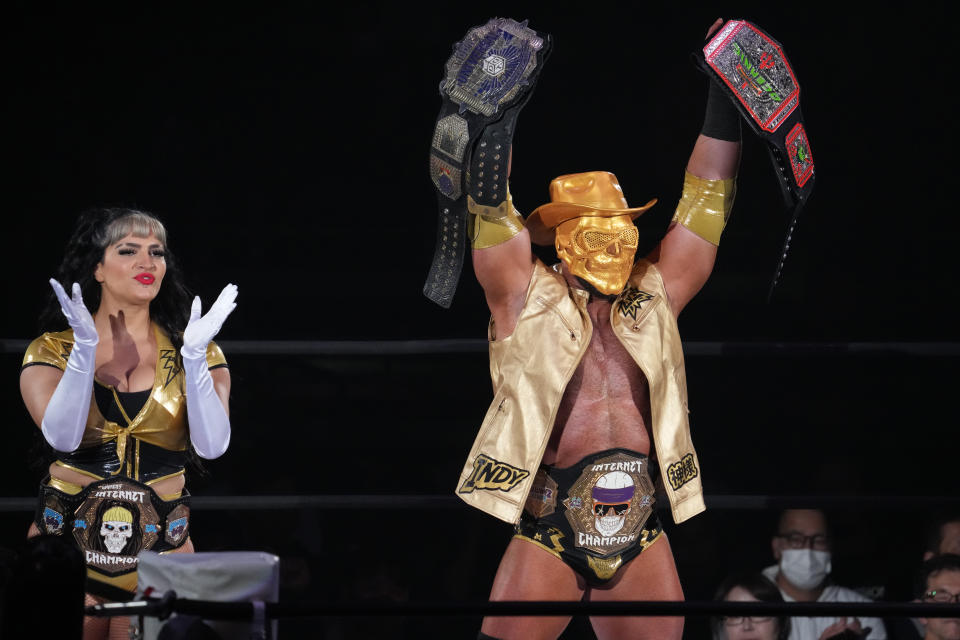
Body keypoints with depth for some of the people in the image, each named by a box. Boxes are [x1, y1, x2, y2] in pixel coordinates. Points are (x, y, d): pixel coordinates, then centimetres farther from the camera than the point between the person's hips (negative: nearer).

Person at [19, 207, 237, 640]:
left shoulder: (195, 356, 5)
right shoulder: (52, 351, 1)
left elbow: (211, 445, -11)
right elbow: (62, 437, -16)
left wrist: (195, 357, -20)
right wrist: (85, 350, -23)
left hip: (159, 550, 1)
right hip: (66, 542, -1)